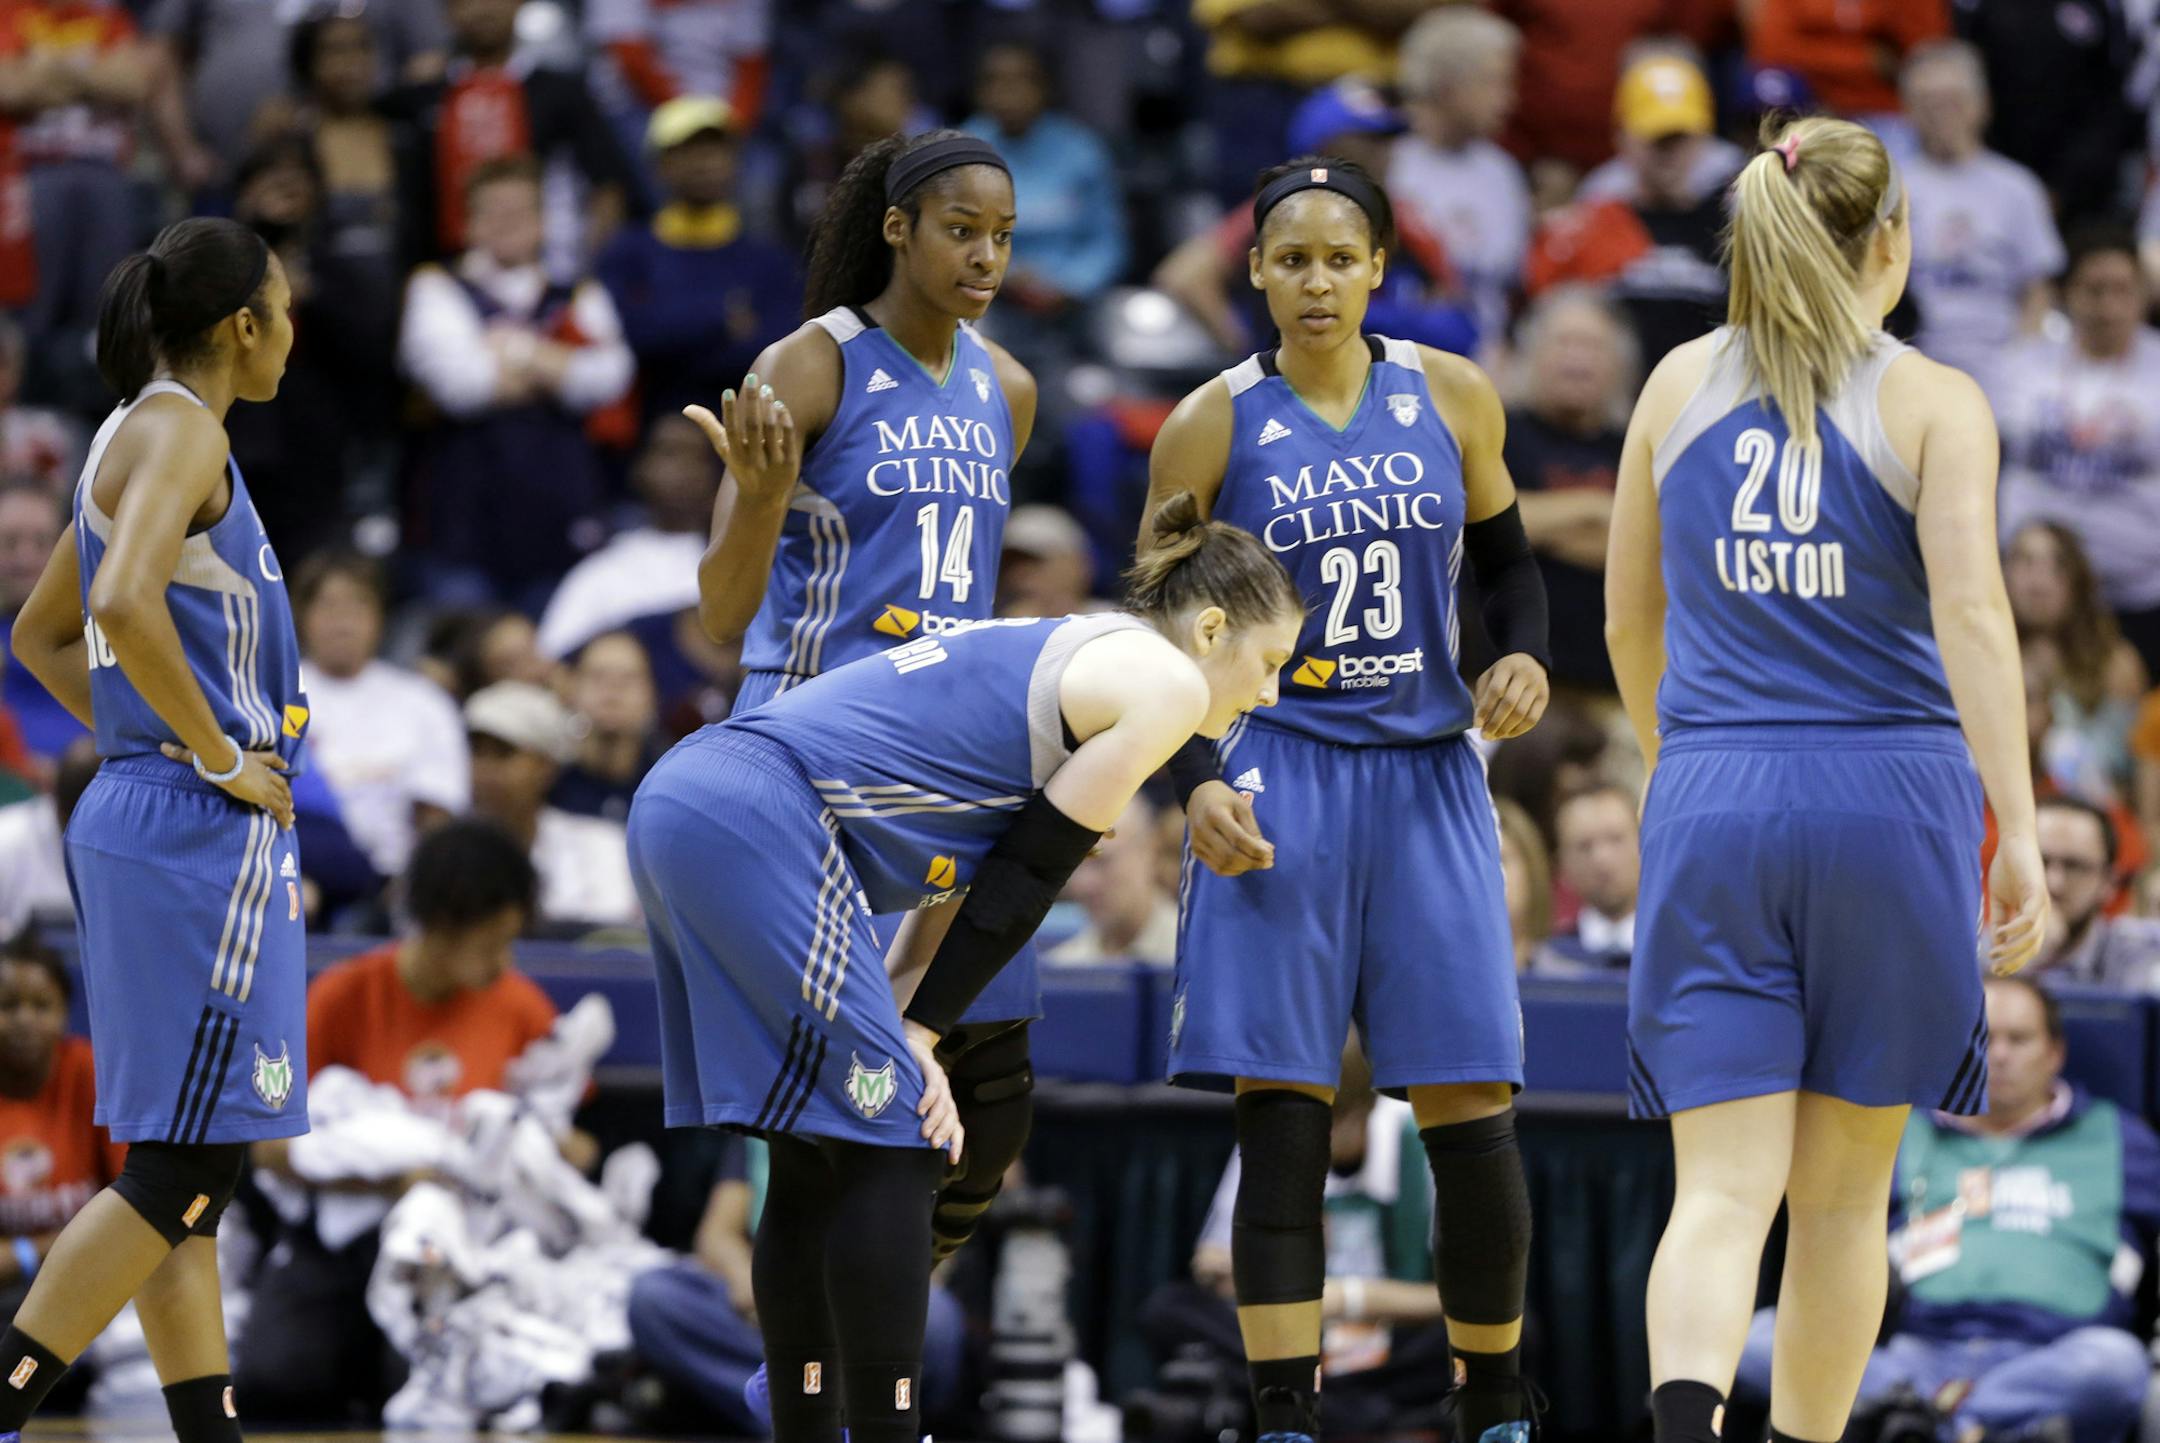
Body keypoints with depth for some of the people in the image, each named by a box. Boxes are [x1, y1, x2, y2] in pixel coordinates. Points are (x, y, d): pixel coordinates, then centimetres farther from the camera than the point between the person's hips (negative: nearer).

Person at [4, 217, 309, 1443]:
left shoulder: (141, 437, 18)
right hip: (204, 836, -10)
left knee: (181, 1172, 9)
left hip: (142, 821, 10)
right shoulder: (180, 433, -12)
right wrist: (215, 754, -19)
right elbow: (125, 604, -29)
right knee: (184, 1169, -9)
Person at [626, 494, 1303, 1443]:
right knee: (892, 1149, -4)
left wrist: (905, 1023, 10)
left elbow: (964, 863, 21)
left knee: (817, 1161, 14)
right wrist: (919, 1029, 5)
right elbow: (1029, 874, 0)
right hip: (757, 821, -9)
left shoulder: (1057, 656, 28)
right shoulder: (1166, 682, 0)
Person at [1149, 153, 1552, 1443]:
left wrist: (1524, 659, -3)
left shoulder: (1452, 399, 5)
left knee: (1472, 1115, 1)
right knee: (1281, 1119, -6)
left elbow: (1509, 561, 18)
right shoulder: (1213, 427, -1)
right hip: (1282, 782, -2)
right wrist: (1199, 783, -11)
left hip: (1428, 780, 2)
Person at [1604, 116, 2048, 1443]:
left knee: (1723, 1189, -5)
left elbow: (1631, 620, 16)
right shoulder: (1933, 403, -3)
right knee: (1845, 1190, 13)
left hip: (1712, 806, 2)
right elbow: (1970, 615, -15)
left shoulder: (1681, 386, 8)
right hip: (1889, 797, -2)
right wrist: (2021, 833, -17)